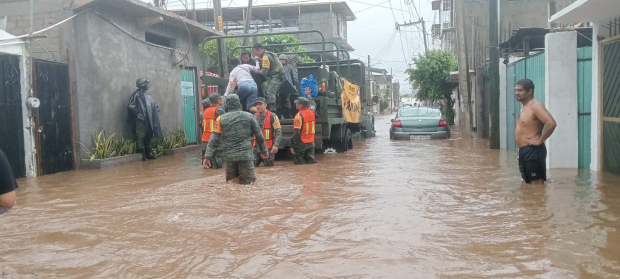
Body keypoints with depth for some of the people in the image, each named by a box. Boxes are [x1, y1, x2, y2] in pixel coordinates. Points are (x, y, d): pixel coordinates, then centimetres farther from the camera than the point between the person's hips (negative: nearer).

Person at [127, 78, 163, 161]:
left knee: (149, 137, 11)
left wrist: (156, 109, 8)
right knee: (141, 136, -8)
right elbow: (131, 106, -12)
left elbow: (154, 104, 27)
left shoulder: (148, 95, 18)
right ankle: (142, 155, -7)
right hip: (140, 120, -8)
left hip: (149, 120, 8)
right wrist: (137, 113, -16)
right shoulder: (136, 94, -5)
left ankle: (149, 154, 18)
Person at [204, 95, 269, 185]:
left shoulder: (221, 119, 3)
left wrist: (208, 156, 3)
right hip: (246, 155, -1)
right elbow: (259, 136, 9)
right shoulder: (249, 117, 3)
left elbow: (214, 139, 1)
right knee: (247, 182, 2)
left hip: (229, 156, 1)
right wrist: (264, 150, 22)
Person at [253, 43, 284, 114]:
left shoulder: (266, 57, -13)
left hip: (276, 77, -11)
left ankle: (272, 112, -22)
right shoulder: (269, 54, 19)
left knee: (270, 94, -17)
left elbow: (264, 72, -17)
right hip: (278, 77, 11)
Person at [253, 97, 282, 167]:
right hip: (256, 147, 5)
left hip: (268, 148, -4)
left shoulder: (272, 116, -7)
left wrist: (276, 145, -21)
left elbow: (278, 131, -11)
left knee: (268, 166, 4)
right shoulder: (255, 116, 9)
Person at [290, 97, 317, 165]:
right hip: (311, 143, 7)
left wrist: (292, 145, -17)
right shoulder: (311, 112, 1)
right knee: (311, 161, 12)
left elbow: (296, 132, -21)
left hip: (301, 144, -7)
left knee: (299, 163, 1)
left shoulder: (299, 115, -19)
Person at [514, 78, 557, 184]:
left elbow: (551, 123, -28)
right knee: (527, 183, 16)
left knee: (537, 184, -8)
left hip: (533, 151, -10)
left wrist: (540, 140, -20)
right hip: (523, 151, 11)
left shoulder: (535, 105, -14)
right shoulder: (524, 106, 16)